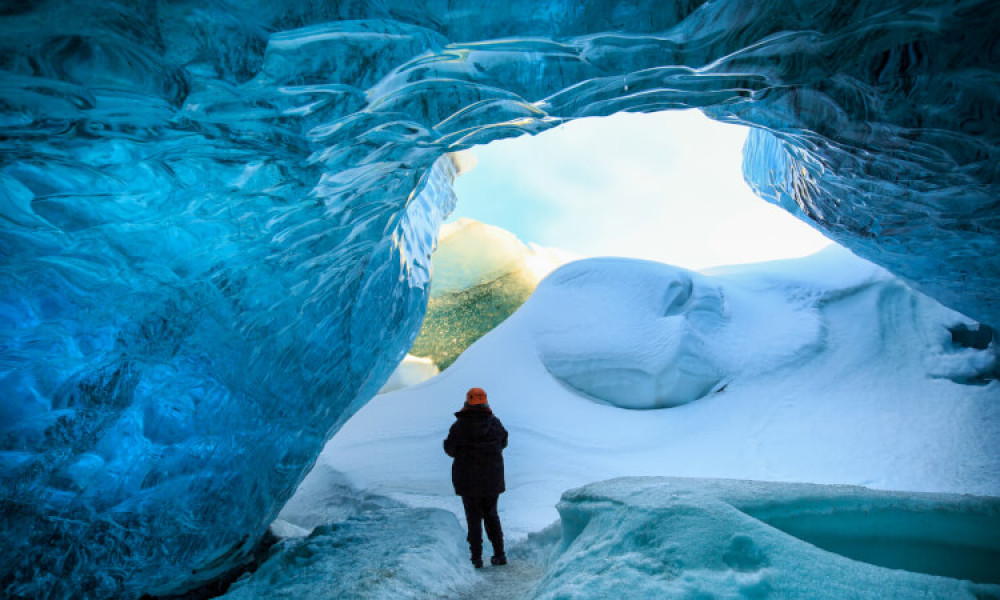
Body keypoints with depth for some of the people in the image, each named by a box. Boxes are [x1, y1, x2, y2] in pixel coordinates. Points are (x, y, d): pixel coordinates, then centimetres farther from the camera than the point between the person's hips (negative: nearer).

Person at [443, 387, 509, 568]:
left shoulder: (460, 425, -11)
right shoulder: (495, 422, -3)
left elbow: (450, 449, -5)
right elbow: (503, 443, 11)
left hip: (468, 480, -2)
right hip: (492, 479, 3)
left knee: (474, 517, 9)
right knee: (491, 515, 17)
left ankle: (476, 557, 8)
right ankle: (499, 554, 16)